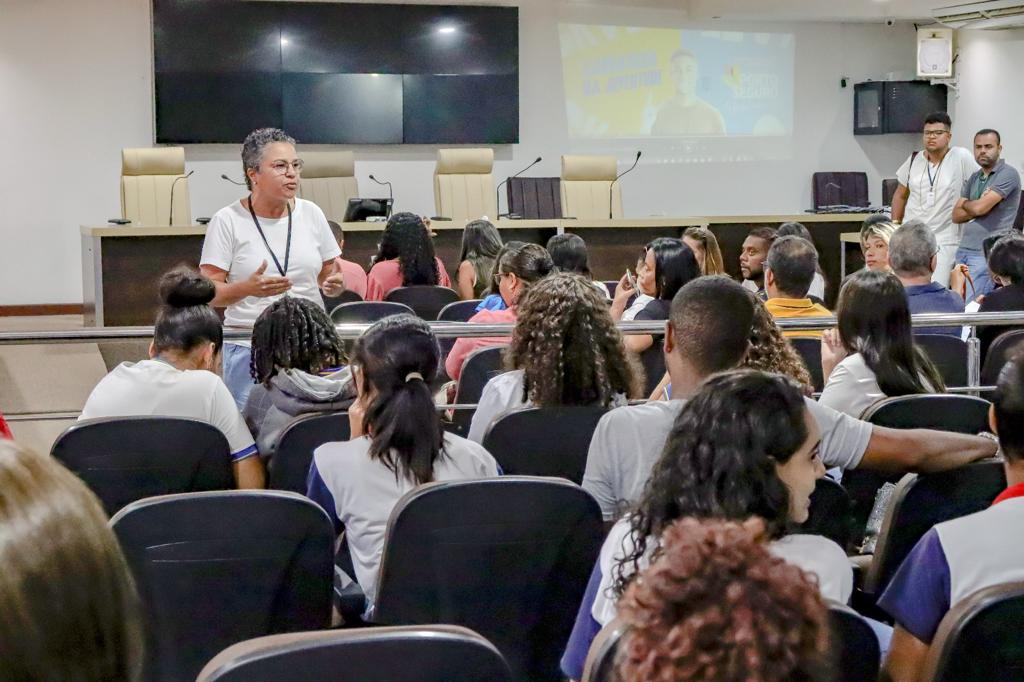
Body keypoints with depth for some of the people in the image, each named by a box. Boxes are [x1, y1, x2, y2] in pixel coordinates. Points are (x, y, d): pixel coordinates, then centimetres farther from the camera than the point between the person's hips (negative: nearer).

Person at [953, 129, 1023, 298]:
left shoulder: (1008, 174, -6)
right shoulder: (974, 178, 17)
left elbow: (980, 208, -15)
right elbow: (956, 216, 11)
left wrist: (965, 204, 6)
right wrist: (976, 206, -6)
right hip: (964, 249, 7)